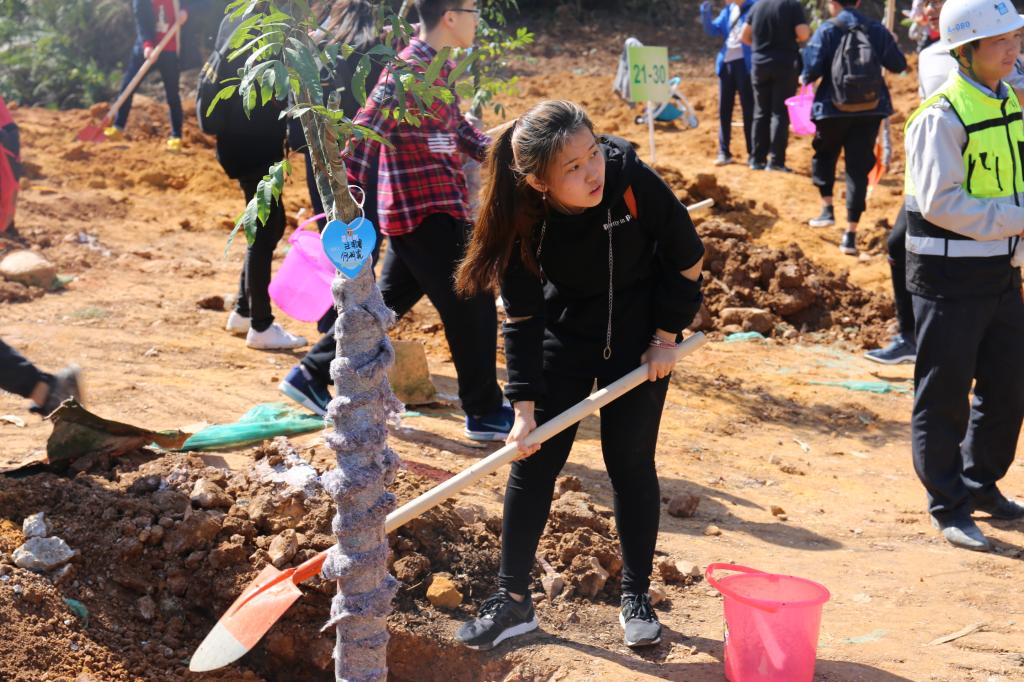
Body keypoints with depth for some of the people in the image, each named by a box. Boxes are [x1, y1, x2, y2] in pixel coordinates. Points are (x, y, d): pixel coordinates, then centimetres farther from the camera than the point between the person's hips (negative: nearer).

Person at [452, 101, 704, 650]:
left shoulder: (633, 180, -29)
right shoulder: (523, 219, -25)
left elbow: (686, 258, -12)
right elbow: (522, 319, -15)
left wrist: (666, 337, -8)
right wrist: (525, 406, -17)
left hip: (638, 335, -1)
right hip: (564, 334, 1)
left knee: (630, 462, 1)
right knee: (534, 459, 2)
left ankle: (636, 596, 18)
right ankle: (513, 599, 14)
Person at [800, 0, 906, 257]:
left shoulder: (827, 30, -8)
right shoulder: (877, 29, 0)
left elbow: (812, 69, -14)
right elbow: (898, 65, 4)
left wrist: (805, 79, 8)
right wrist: (890, 46, 24)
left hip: (833, 109, -2)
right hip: (870, 110, 2)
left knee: (824, 156, 24)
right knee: (859, 167, 4)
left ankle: (827, 208, 15)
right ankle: (850, 234, 1)